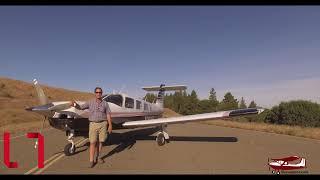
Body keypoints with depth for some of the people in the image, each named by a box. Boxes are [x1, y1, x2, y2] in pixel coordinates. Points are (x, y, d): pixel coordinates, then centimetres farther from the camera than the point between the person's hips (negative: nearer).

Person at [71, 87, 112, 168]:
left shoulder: (105, 103, 1)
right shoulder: (90, 102, 2)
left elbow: (108, 115, 1)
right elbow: (80, 107, -4)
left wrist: (110, 125, -3)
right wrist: (75, 104, -26)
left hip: (103, 124, 1)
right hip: (93, 124, -1)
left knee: (100, 141, 9)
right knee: (93, 142, -3)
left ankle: (98, 157, 26)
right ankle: (91, 161, 5)